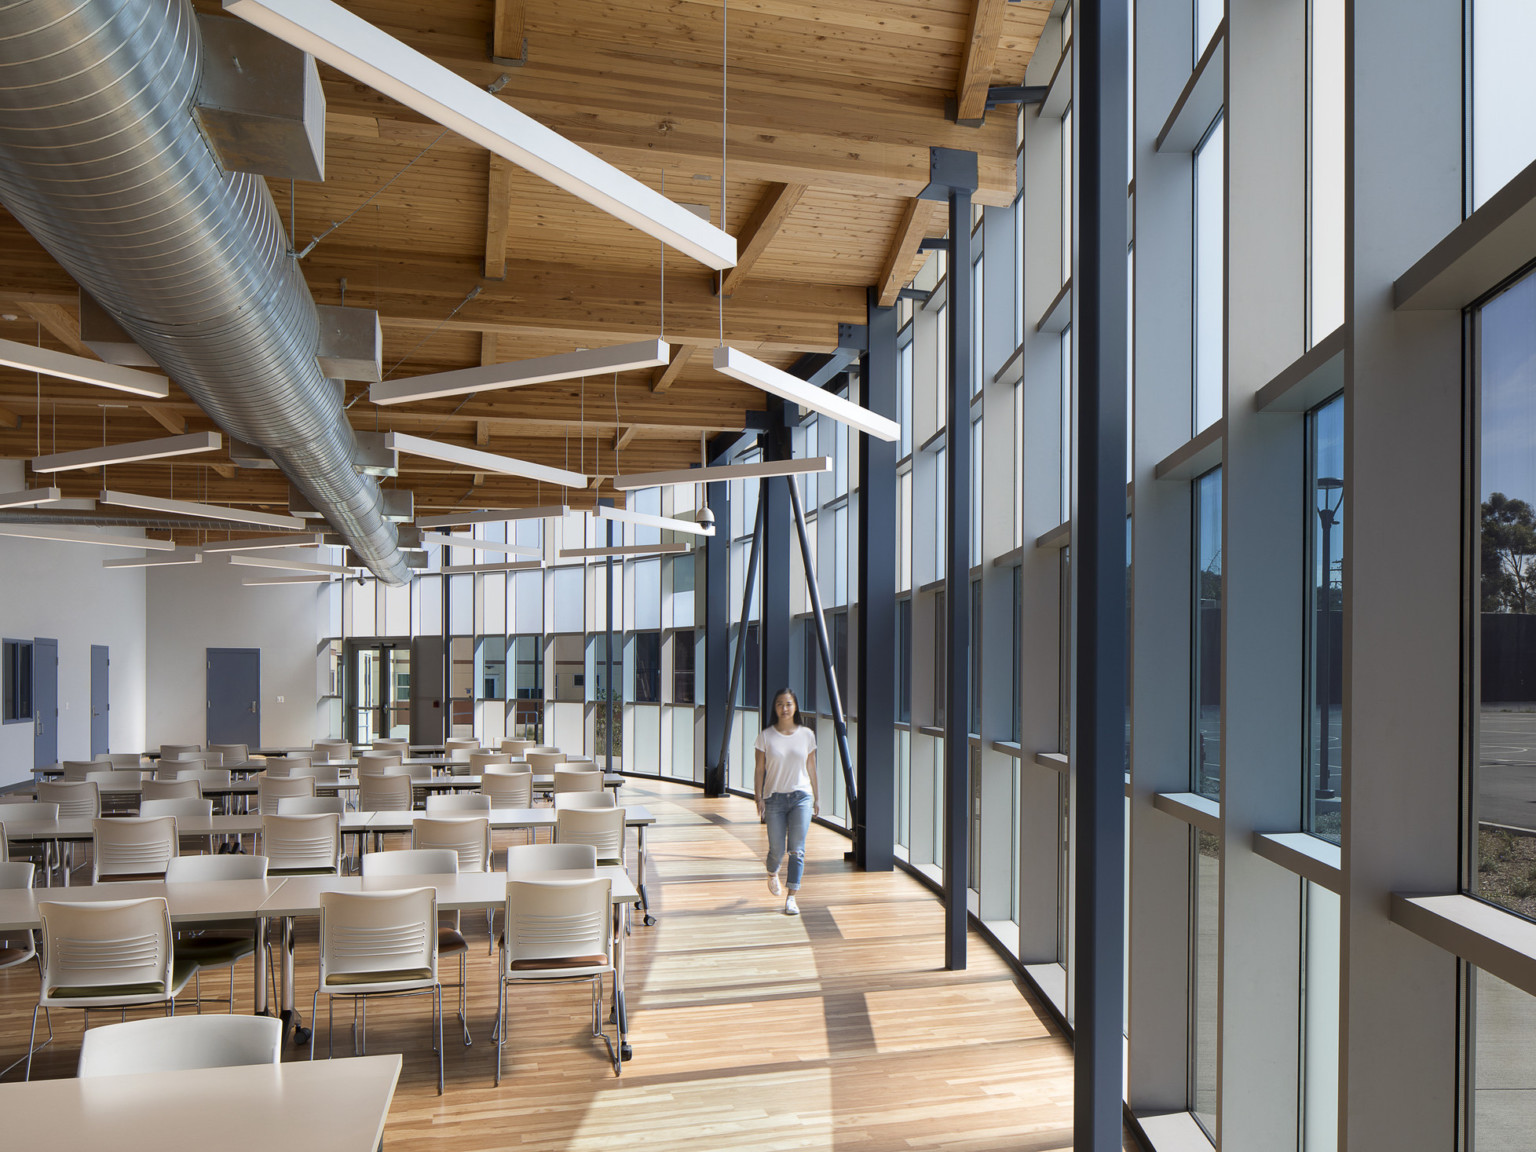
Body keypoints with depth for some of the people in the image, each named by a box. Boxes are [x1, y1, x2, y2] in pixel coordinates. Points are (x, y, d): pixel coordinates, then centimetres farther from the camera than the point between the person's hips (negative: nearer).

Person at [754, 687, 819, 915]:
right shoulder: (765, 736, -1)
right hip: (775, 797, 0)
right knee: (777, 850, 5)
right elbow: (760, 769, 1)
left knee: (797, 849, -7)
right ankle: (772, 873, 39)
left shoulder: (807, 735, 4)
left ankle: (791, 897, 0)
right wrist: (759, 798, -6)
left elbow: (811, 768, 11)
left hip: (801, 796, 1)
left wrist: (816, 798, 12)